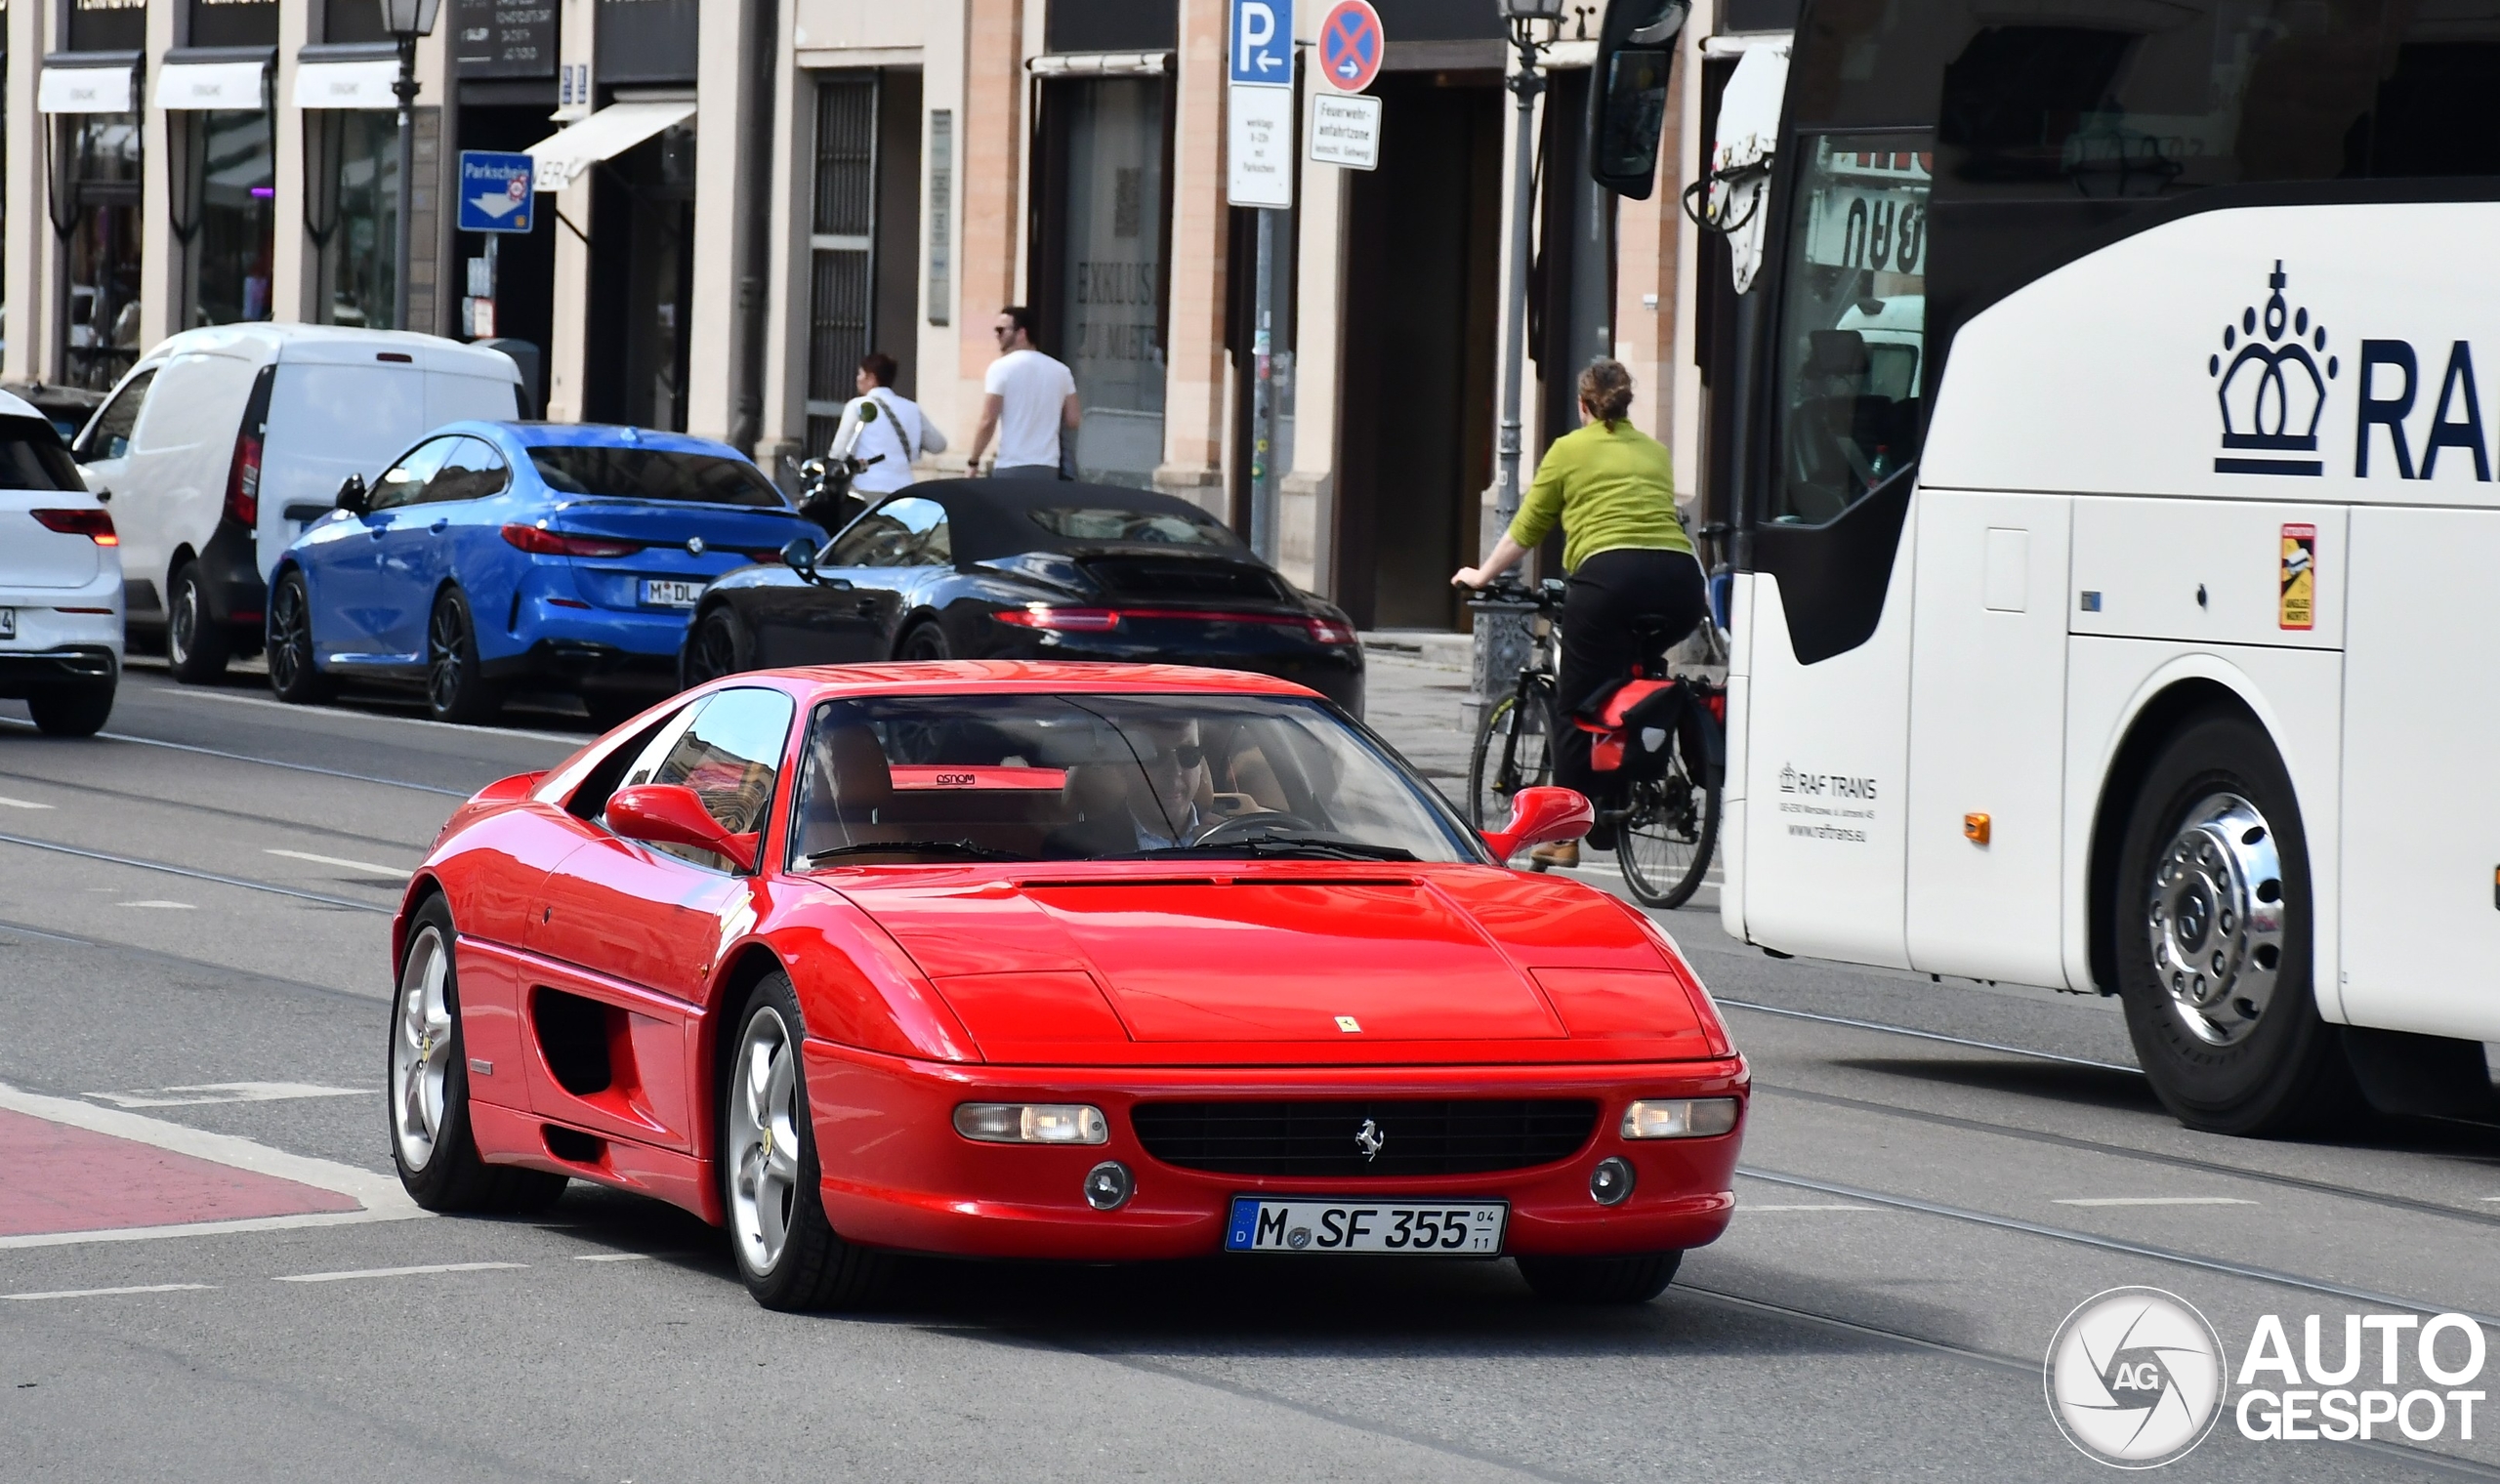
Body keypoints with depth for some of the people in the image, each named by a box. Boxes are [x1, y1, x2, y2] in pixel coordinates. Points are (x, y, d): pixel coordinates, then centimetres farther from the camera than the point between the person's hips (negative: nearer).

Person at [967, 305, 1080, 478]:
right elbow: (1073, 421, 9)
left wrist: (974, 462, -1)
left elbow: (988, 421, -10)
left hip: (1011, 469, -5)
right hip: (1048, 468, 5)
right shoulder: (1060, 371, 9)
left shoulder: (1002, 368, -6)